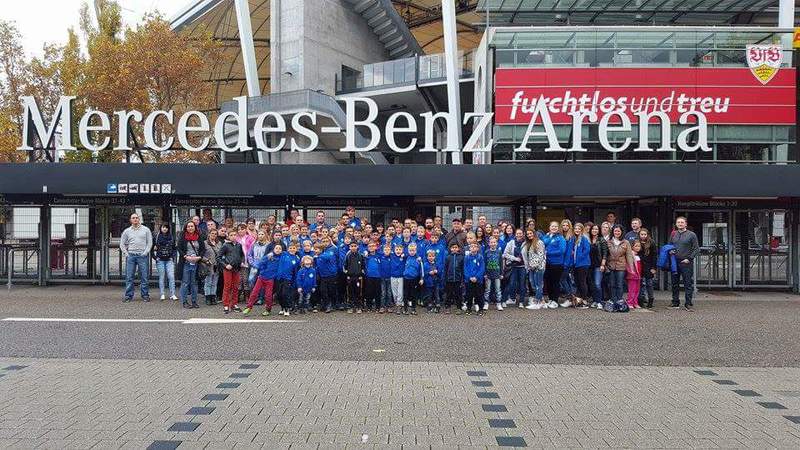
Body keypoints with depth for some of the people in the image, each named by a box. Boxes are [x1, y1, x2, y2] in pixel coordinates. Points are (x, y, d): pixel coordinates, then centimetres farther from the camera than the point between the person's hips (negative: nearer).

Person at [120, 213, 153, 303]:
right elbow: (122, 244, 14)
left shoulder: (146, 230, 7)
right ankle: (128, 296, 6)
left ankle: (145, 295, 5)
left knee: (144, 276, -1)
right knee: (129, 277, 1)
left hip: (142, 255, -2)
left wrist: (145, 252, -5)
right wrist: (126, 253, 3)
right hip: (130, 255, 2)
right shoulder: (127, 231, 12)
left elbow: (150, 242, 5)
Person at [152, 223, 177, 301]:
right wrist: (155, 257, -3)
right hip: (160, 260, -1)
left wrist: (172, 256, 2)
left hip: (169, 260, 1)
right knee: (161, 277, 4)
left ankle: (172, 295, -4)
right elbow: (152, 248, 6)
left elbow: (175, 248, 13)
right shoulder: (156, 237, 2)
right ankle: (162, 294, 11)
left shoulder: (171, 237, 7)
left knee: (171, 277, -7)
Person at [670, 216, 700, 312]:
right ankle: (675, 303, 19)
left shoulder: (691, 235, -1)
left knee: (688, 284, -2)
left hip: (686, 263, -4)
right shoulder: (673, 234, 11)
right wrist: (670, 251, 2)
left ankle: (688, 304, 2)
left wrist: (689, 259, -10)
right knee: (675, 283, 9)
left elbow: (696, 249, -2)